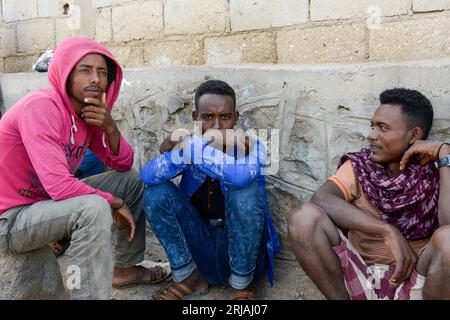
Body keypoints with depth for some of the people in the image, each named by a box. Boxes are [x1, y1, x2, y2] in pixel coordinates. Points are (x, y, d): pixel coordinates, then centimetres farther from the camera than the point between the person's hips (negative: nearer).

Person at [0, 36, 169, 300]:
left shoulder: (90, 112, -1)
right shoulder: (41, 107, -25)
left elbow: (123, 165, 2)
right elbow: (59, 186, -34)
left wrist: (110, 127, -17)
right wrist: (115, 203, -19)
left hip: (51, 201, 9)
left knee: (133, 180, 9)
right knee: (94, 207, -34)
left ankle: (125, 267, 21)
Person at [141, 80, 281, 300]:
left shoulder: (251, 146, -12)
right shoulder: (191, 145, -3)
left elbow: (241, 176, -38)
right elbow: (147, 176, -21)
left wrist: (193, 146, -33)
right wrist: (181, 149, -35)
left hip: (242, 249, -3)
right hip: (201, 247, 3)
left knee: (245, 190, -30)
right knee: (156, 191, -14)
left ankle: (241, 284, -11)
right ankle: (188, 277, -1)